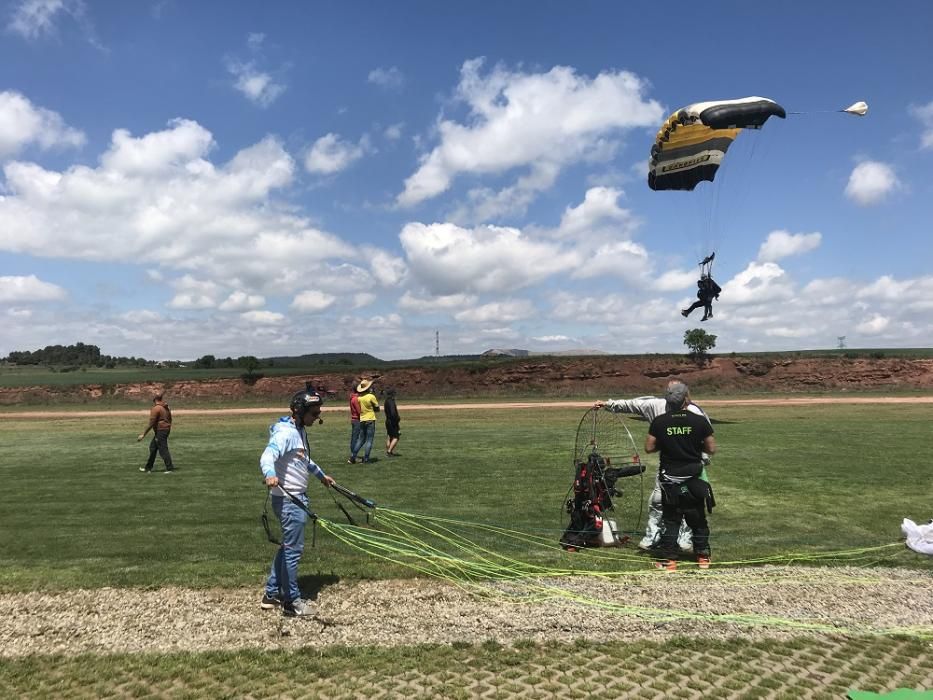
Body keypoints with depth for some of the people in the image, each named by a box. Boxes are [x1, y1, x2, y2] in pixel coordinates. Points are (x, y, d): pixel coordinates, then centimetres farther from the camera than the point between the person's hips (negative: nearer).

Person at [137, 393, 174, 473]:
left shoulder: (156, 408, -13)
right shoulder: (167, 408, 12)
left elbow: (151, 423, -17)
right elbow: (170, 420, 18)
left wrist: (143, 434, -14)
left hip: (160, 430, -9)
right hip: (166, 429, 9)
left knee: (163, 450, -5)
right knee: (153, 447, 18)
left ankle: (170, 468, -5)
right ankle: (148, 468, 25)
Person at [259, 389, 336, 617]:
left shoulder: (300, 431, 13)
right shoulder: (285, 433, -18)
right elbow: (267, 456, -35)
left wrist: (320, 474, 42)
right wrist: (270, 474, -55)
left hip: (297, 497, 10)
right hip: (288, 499, -10)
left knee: (288, 546, 18)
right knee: (293, 548, -2)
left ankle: (272, 594, 30)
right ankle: (291, 602, 10)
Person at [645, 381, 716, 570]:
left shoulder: (659, 422, -8)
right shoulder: (699, 421, -10)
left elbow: (649, 447, -5)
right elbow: (711, 449, -5)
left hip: (669, 479, 0)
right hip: (694, 479, 0)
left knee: (670, 520, 9)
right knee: (698, 518, 16)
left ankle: (669, 560, 9)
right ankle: (703, 556, 24)